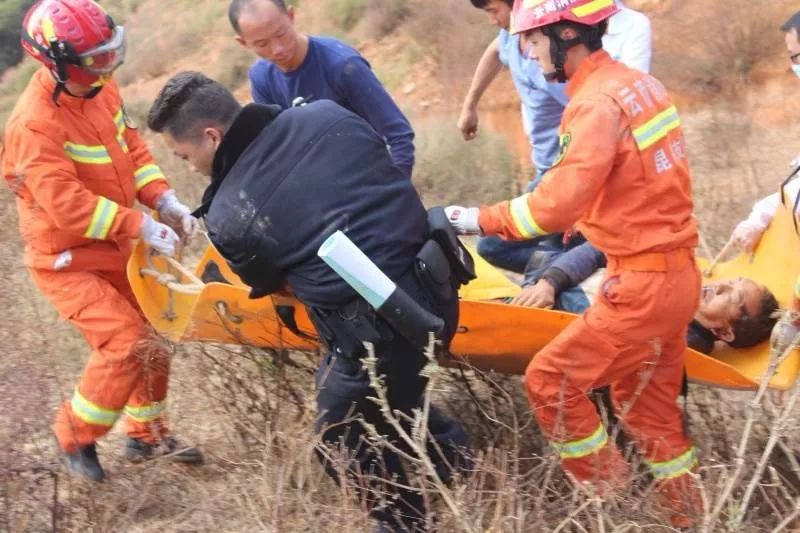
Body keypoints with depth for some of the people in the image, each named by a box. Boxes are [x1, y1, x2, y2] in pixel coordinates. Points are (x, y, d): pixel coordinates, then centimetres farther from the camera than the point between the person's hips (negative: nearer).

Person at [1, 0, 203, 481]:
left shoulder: (101, 90, -2)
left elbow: (132, 148, 8)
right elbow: (67, 204, -31)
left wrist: (164, 201, -6)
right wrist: (141, 227, -31)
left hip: (115, 249, 8)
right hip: (67, 261, -8)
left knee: (153, 340, 15)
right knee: (126, 344, -17)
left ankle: (148, 434, 36)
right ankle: (76, 438, 5)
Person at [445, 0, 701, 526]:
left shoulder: (597, 103, -19)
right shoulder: (638, 82, 9)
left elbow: (557, 203, -25)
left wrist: (483, 219, -14)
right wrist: (585, 219, 7)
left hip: (643, 283, -9)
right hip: (676, 273, 9)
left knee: (550, 380, 1)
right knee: (648, 401, 18)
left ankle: (615, 502, 12)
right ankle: (686, 513, 27)